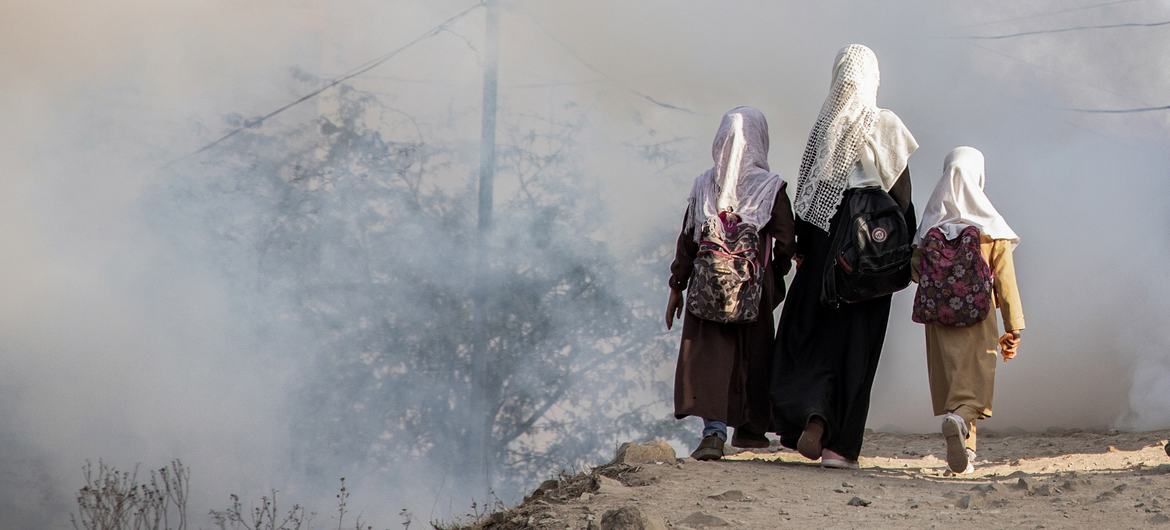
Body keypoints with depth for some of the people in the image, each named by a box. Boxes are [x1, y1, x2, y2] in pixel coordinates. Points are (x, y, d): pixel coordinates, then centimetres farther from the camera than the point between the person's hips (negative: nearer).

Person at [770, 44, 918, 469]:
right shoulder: (885, 125, -4)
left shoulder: (824, 123, 1)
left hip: (824, 239, 1)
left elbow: (807, 187, 2)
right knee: (855, 339, 2)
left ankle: (812, 416, -10)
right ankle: (840, 444, 1)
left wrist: (802, 246, 8)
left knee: (809, 330, 11)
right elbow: (901, 191, -4)